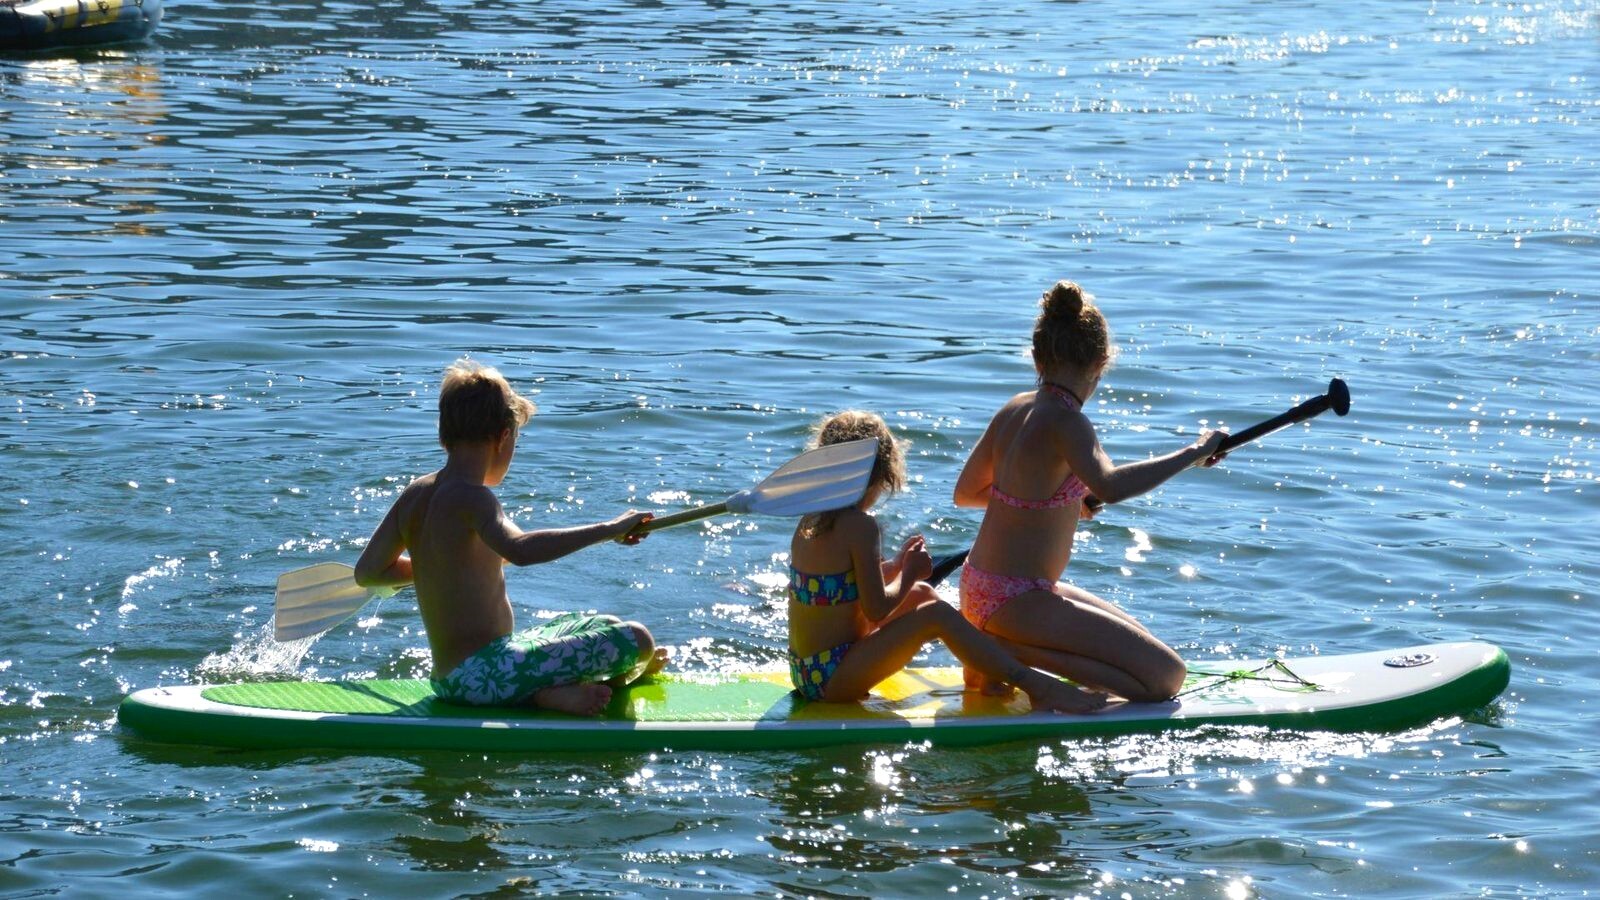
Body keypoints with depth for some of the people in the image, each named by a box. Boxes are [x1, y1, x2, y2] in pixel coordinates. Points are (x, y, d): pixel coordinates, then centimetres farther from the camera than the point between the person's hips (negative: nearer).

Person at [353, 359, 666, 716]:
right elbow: (520, 549, -36)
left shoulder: (414, 496, 8)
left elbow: (367, 572, 15)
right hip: (483, 675, -10)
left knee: (602, 626, 27)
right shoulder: (471, 498, -17)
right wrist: (608, 530, -34)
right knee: (636, 640, -14)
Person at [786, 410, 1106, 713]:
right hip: (834, 678, -10)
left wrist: (896, 565, 16)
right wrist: (909, 573, -3)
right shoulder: (860, 525, -18)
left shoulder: (810, 522, 9)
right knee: (936, 614, -14)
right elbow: (876, 609, -19)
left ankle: (984, 675, 24)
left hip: (805, 670, 10)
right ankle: (1037, 687, -15)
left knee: (921, 594, 19)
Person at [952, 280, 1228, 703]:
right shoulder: (1064, 421, -19)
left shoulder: (1015, 409, 6)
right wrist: (1192, 453, -30)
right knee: (1166, 677, -10)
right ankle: (1012, 651, -11)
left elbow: (965, 492, 17)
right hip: (1016, 601, -9)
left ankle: (998, 648, 8)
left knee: (1140, 643, 26)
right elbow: (1110, 487, -38)